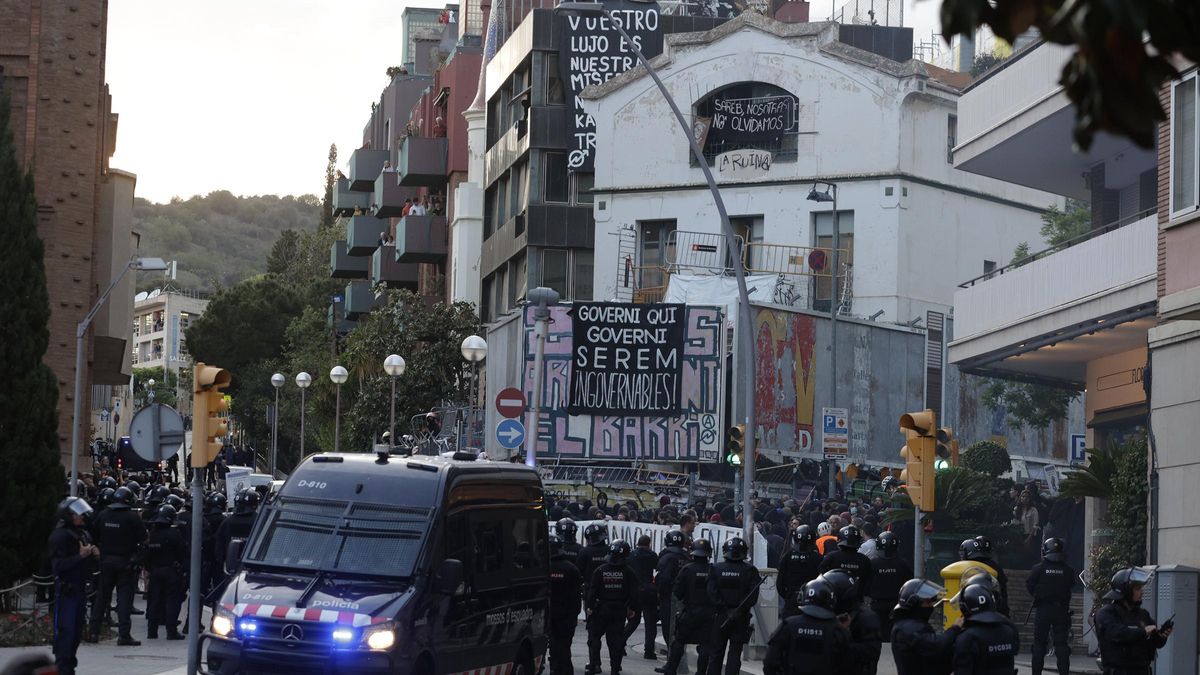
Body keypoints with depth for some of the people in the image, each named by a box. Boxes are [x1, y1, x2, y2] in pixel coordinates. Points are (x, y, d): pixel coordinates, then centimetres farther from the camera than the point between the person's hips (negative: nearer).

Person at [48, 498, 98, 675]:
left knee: (78, 627, 10)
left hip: (81, 587, 8)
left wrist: (94, 555, 0)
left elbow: (89, 564, 22)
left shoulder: (84, 535, 15)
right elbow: (58, 565, -20)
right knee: (65, 629, -9)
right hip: (65, 589, -8)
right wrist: (81, 556, -23)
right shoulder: (59, 536, -12)